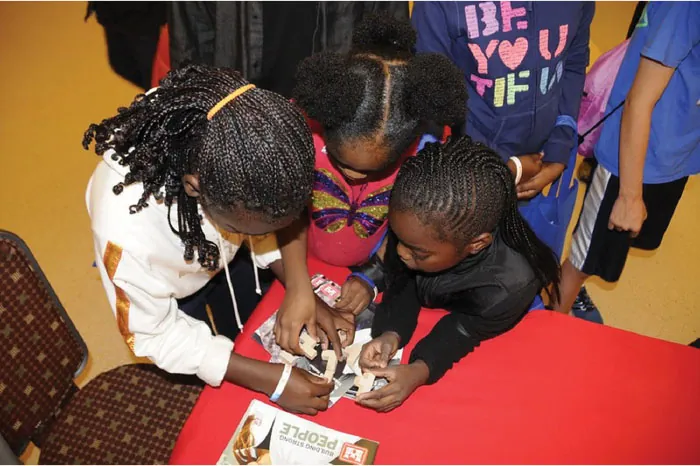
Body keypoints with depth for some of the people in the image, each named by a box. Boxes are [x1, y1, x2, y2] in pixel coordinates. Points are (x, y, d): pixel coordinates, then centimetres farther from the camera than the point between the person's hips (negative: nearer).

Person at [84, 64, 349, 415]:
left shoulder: (231, 142, -36)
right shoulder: (128, 233, -46)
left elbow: (269, 217, -12)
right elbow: (151, 334, -26)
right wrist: (268, 379, -29)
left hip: (224, 260, 3)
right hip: (176, 297, -2)